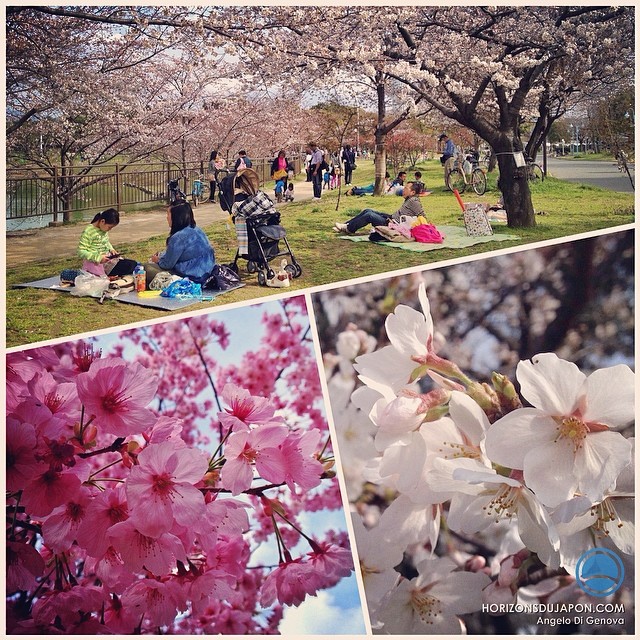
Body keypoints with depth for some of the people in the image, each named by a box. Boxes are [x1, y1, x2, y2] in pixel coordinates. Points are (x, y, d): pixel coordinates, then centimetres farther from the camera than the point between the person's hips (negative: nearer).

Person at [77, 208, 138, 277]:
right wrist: (99, 258, -27)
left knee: (133, 264, -4)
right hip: (96, 263, -9)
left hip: (107, 258, 9)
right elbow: (81, 251, -21)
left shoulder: (104, 229, 5)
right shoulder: (88, 232, -19)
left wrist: (111, 249, 3)